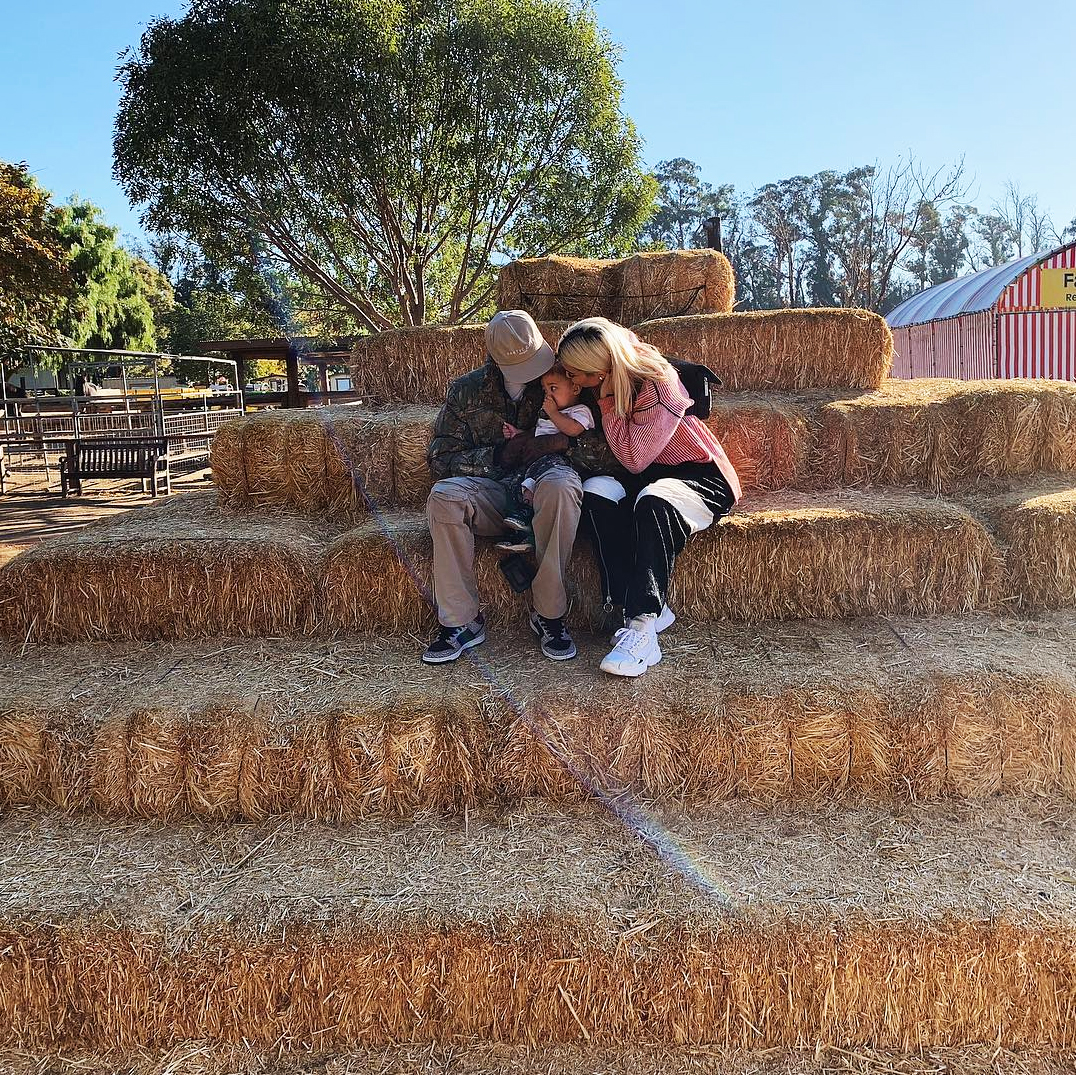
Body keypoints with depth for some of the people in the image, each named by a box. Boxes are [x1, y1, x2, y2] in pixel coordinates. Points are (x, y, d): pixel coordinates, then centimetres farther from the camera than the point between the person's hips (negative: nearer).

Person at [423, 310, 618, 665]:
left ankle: (549, 615, -25)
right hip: (491, 492, 2)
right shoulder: (466, 391, 6)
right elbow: (440, 459, 2)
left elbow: (607, 452, -3)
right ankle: (461, 621, -22)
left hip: (545, 482, -1)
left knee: (561, 485, -38)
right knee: (443, 496, -30)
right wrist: (497, 455, -12)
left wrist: (562, 442, -21)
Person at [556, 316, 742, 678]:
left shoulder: (658, 384, -20)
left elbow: (634, 458, -22)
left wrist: (607, 401, -20)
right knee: (596, 490, -26)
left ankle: (642, 624, -42)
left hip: (700, 476, -6)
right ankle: (649, 611, -29)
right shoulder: (607, 384, 0)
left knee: (652, 500, -39)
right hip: (645, 479, 6)